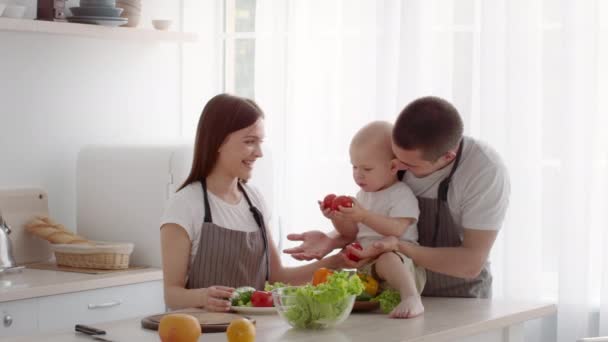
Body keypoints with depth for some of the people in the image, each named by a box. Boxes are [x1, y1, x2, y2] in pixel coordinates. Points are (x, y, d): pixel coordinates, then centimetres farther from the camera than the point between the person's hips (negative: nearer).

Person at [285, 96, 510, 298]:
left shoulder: (487, 172, -23)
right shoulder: (402, 151, -8)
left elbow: (471, 263, -22)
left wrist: (397, 246, -31)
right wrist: (333, 241, -10)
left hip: (459, 299, -3)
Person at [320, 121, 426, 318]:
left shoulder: (402, 195, -8)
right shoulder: (363, 195, 16)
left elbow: (396, 229, -22)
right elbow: (352, 235, 16)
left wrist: (364, 215, -29)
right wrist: (337, 218, -3)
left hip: (400, 262, -8)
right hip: (366, 267, 9)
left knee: (387, 259, -41)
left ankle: (411, 299, -51)